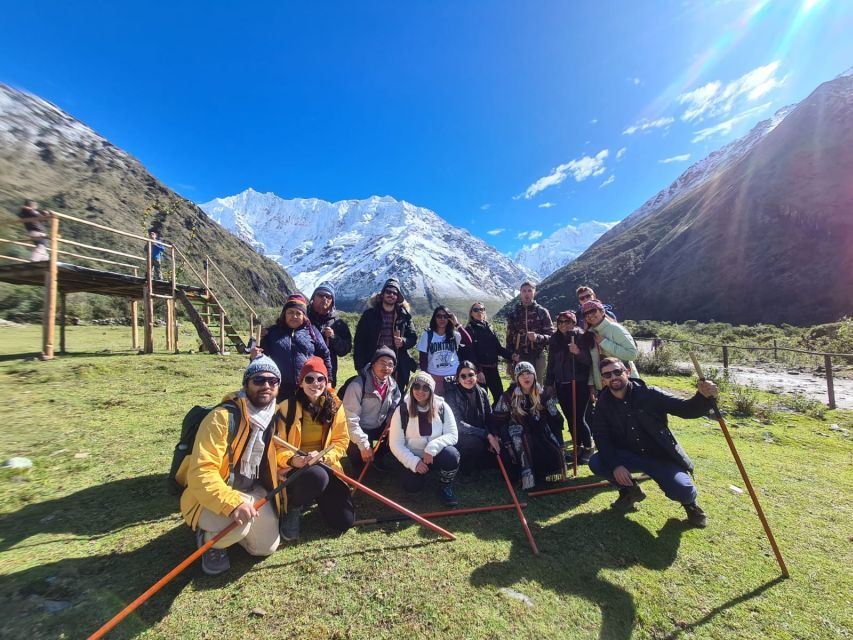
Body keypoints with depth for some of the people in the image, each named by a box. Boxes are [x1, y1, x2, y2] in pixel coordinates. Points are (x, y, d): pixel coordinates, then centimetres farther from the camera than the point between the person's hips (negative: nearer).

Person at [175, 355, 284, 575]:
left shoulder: (276, 417, -4)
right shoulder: (222, 417, -27)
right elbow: (201, 473, -31)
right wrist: (232, 503, -41)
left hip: (252, 491, 7)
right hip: (213, 495, -6)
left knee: (266, 547, 1)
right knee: (237, 523, -35)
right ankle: (210, 538, 4)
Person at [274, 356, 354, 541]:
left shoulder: (334, 406, -2)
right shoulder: (287, 407, -11)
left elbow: (341, 441, -1)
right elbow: (277, 446, -8)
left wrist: (323, 456, -20)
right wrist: (292, 460, -28)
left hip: (325, 466, 3)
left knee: (345, 521, -5)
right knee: (317, 476, -39)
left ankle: (316, 498, 26)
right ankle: (293, 508, -3)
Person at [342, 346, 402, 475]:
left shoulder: (392, 384, -6)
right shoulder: (358, 384, -23)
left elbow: (396, 409, 6)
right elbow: (351, 419, -25)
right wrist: (364, 445, -27)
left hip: (380, 428, 6)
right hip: (360, 430, -6)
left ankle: (378, 457, 15)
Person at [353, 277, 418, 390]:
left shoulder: (404, 316, 6)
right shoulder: (370, 314, 2)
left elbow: (413, 337, 11)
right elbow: (359, 341, 0)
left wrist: (404, 342, -12)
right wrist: (360, 367, -7)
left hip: (398, 368, 1)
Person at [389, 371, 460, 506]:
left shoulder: (442, 407, -13)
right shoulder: (402, 410, -15)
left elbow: (453, 435, -14)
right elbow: (395, 444, -13)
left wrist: (432, 448, -29)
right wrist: (414, 462, -22)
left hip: (436, 455, 0)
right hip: (413, 458, 0)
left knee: (452, 454, -31)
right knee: (412, 487, -22)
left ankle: (446, 487, -1)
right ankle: (419, 470, 15)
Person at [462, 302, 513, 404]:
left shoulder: (489, 328, 15)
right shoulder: (470, 329, -4)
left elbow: (498, 347, 12)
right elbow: (470, 353, -13)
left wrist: (511, 355, -5)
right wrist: (478, 371, -22)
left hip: (493, 369, 6)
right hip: (480, 370, -6)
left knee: (500, 397, 8)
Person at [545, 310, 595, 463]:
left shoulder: (582, 337, -5)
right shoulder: (554, 340, 7)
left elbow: (589, 360, -8)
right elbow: (551, 363, 13)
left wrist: (578, 352, -26)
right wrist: (549, 383, 12)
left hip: (579, 384, -4)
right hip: (561, 385, 4)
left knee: (578, 418, -4)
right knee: (570, 418, 9)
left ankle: (588, 448, 17)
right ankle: (578, 447, 26)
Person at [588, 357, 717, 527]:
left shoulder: (649, 394, -15)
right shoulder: (603, 404, -8)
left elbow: (686, 409, -15)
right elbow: (601, 437, -11)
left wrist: (704, 397, -37)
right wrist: (615, 465, -25)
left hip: (661, 456, -2)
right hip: (629, 456, 2)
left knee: (682, 492, -26)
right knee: (596, 463, -21)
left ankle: (689, 500, 16)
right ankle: (630, 490, 10)